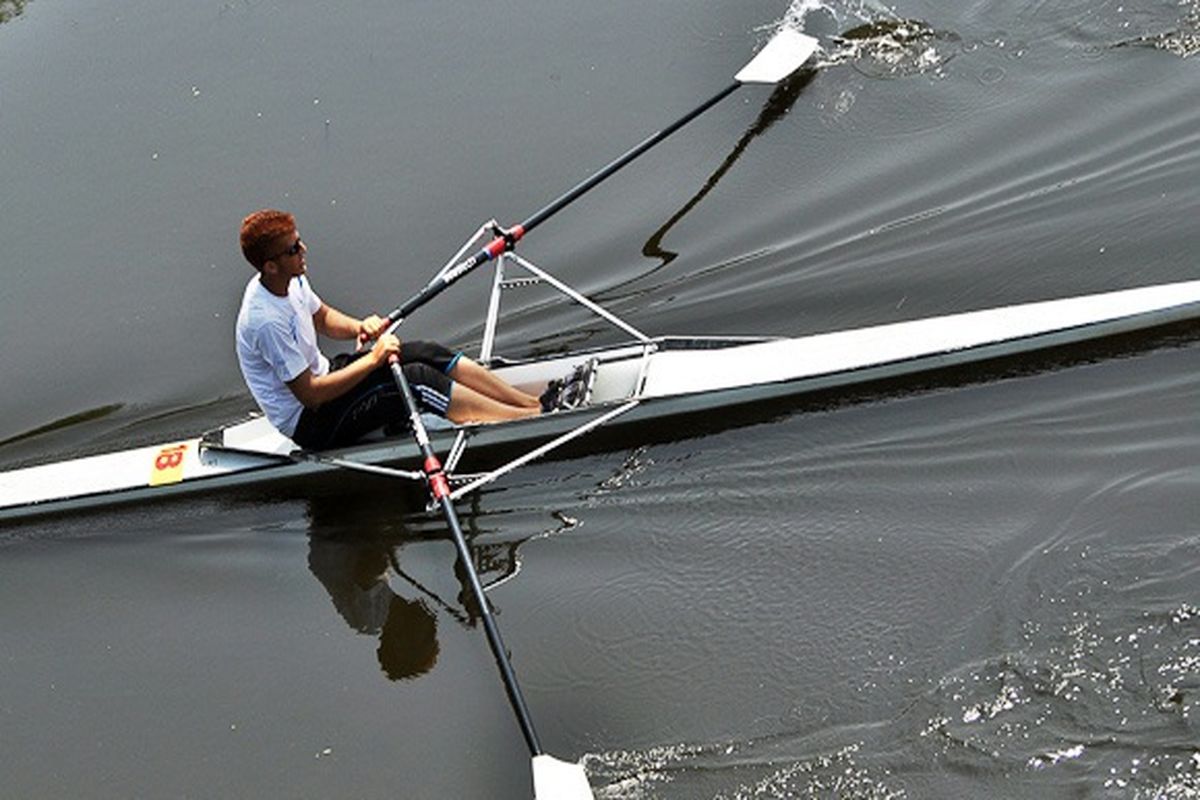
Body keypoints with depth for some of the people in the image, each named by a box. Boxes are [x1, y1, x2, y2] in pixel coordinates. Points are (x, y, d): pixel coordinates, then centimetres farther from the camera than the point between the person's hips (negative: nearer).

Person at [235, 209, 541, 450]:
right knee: (417, 378, -21)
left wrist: (358, 327, -5)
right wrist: (373, 359, -23)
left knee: (428, 353, -5)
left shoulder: (291, 281, -3)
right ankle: (532, 418, -16)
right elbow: (310, 395, -28)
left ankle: (531, 401, -2)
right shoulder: (266, 320, -31)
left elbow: (323, 317, 17)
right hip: (310, 425, -9)